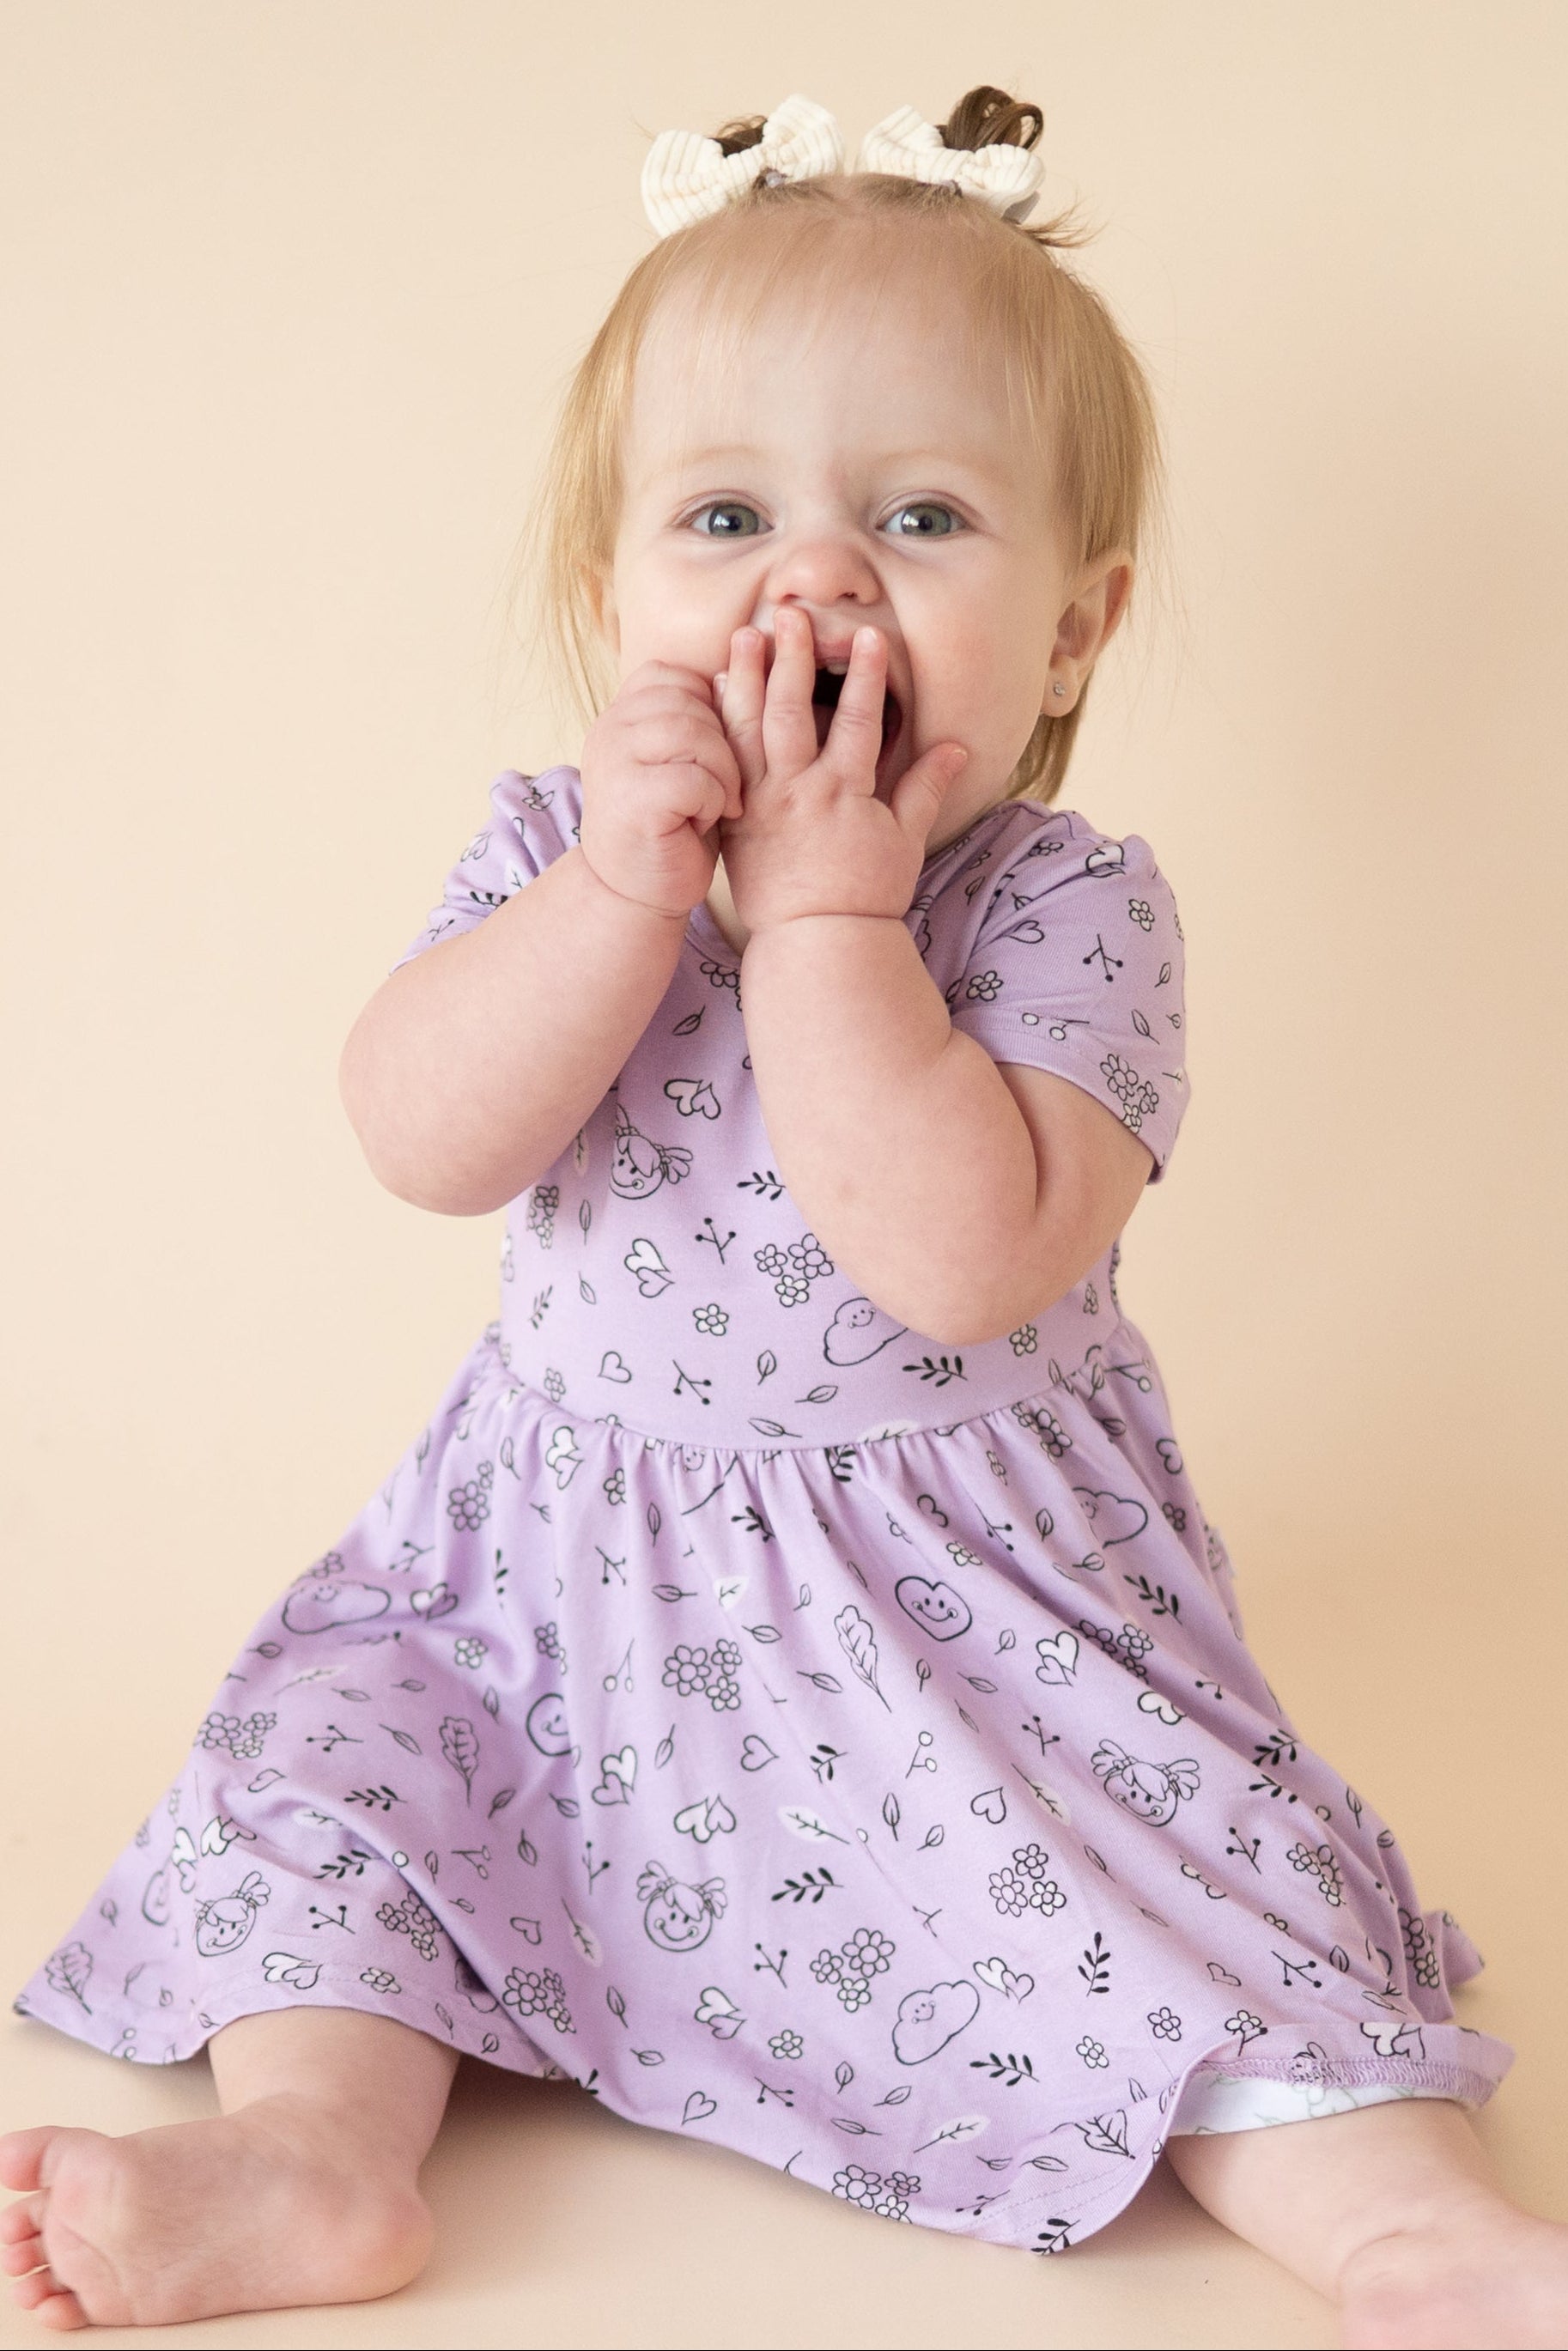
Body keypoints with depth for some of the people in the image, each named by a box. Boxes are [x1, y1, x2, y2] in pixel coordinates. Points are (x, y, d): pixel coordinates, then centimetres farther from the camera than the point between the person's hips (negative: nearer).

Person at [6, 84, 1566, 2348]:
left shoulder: (1068, 900, -15)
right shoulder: (552, 849, -2)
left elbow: (965, 1259, -31)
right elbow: (426, 1140, -19)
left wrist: (824, 904, -29)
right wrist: (629, 880, -29)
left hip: (968, 1589, -4)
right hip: (566, 1564, 4)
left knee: (1177, 1860, -18)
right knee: (337, 1734, -7)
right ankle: (312, 2140, -6)